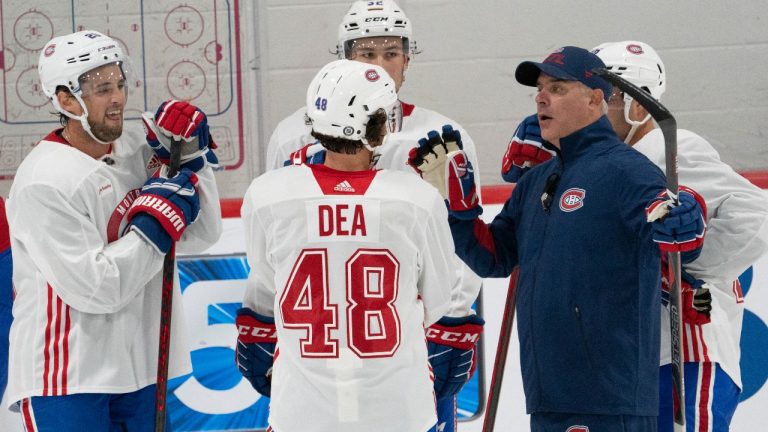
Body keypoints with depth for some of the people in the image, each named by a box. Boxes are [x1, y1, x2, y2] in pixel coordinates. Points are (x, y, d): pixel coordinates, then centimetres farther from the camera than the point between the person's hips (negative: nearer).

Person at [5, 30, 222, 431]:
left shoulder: (138, 152, 3)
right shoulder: (44, 182, -18)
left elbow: (199, 236, 5)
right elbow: (95, 287, -22)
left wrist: (191, 157, -6)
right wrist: (157, 221, -18)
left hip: (139, 369, 7)